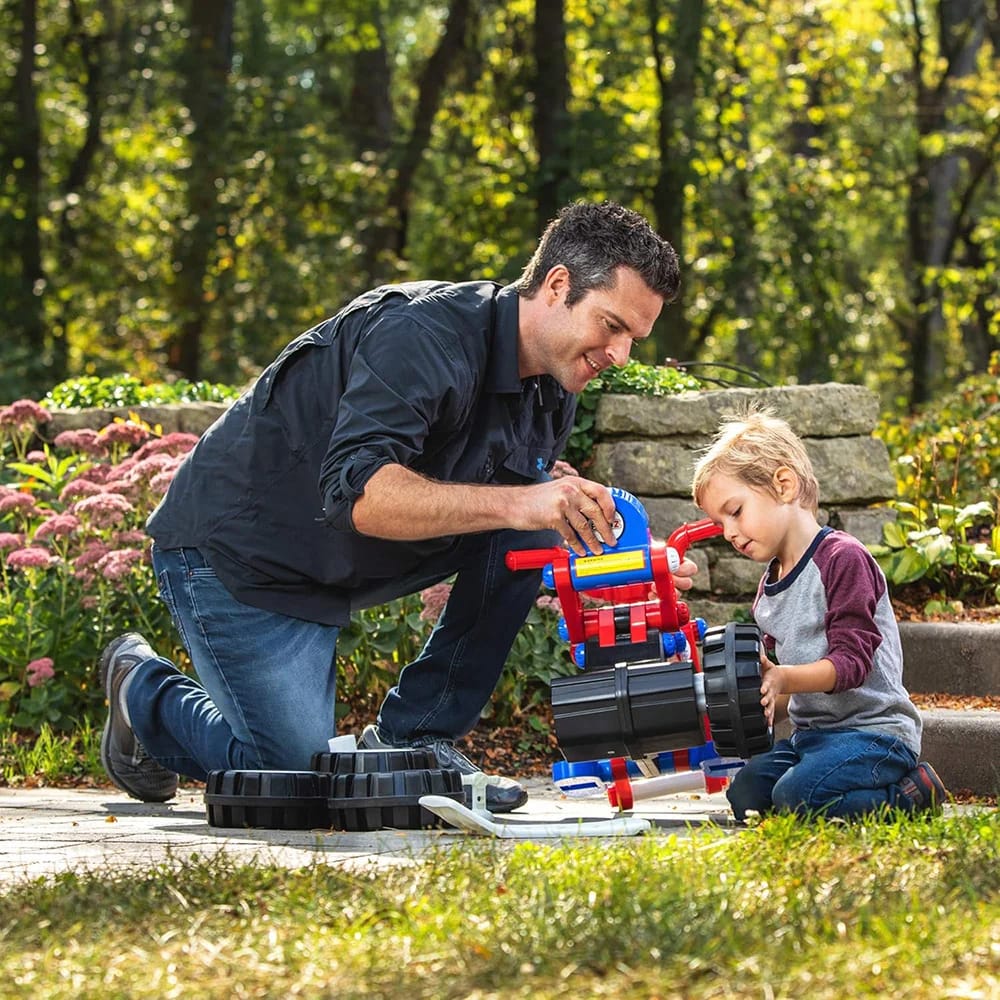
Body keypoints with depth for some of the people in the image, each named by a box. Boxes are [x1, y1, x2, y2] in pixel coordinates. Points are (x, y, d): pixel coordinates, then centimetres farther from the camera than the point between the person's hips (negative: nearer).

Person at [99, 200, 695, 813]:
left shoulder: (550, 394, 1)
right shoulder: (425, 333, -28)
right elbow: (359, 493, -40)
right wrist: (512, 502, -50)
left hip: (349, 566, 8)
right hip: (237, 551, -8)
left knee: (536, 536, -10)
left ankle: (414, 740, -3)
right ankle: (145, 690, 16)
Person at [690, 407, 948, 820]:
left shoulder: (842, 558, -10)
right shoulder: (768, 588, 18)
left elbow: (851, 661, -18)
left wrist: (784, 678, -31)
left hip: (874, 730, -9)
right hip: (812, 734, 9)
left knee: (797, 795, -30)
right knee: (745, 793, -12)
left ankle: (911, 791, -8)